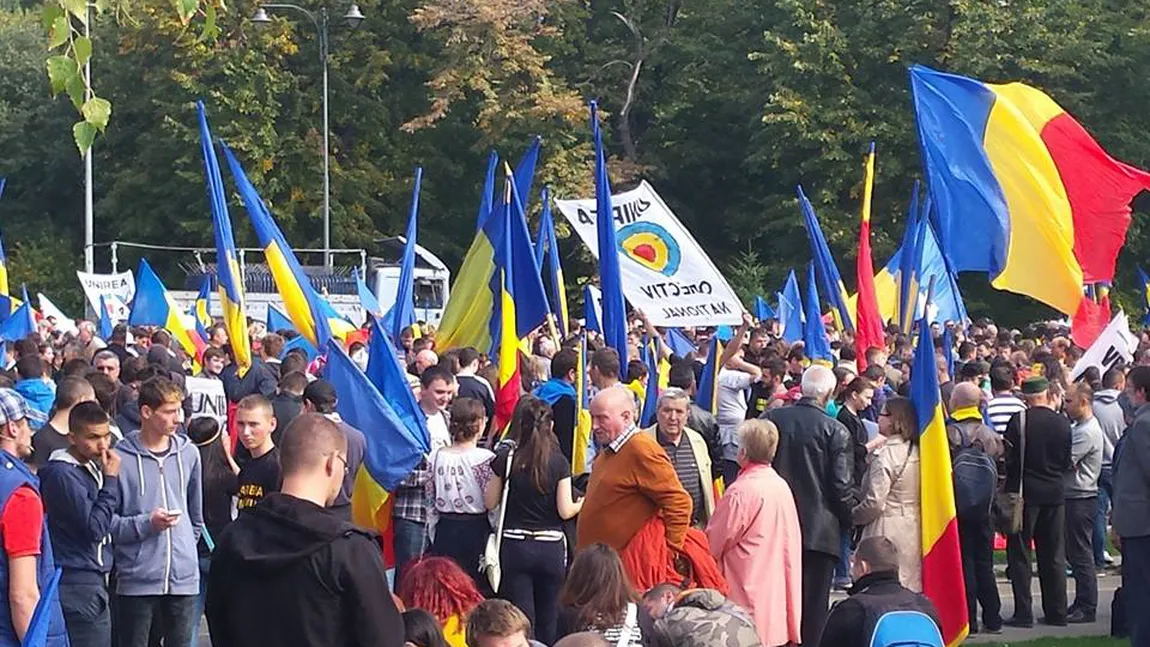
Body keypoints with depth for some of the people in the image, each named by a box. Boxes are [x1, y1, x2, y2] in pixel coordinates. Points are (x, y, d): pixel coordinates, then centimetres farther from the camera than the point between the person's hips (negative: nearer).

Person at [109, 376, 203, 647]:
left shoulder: (188, 453, 7)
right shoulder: (121, 458, -9)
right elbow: (106, 521, -8)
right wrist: (147, 523, -17)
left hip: (183, 577, 4)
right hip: (137, 579, -4)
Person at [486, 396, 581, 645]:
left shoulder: (505, 458, -5)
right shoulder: (559, 462, -7)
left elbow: (491, 503, 2)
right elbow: (565, 511, -7)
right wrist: (584, 503, 13)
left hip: (515, 545, 0)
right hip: (550, 547, 0)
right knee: (548, 620, 11)